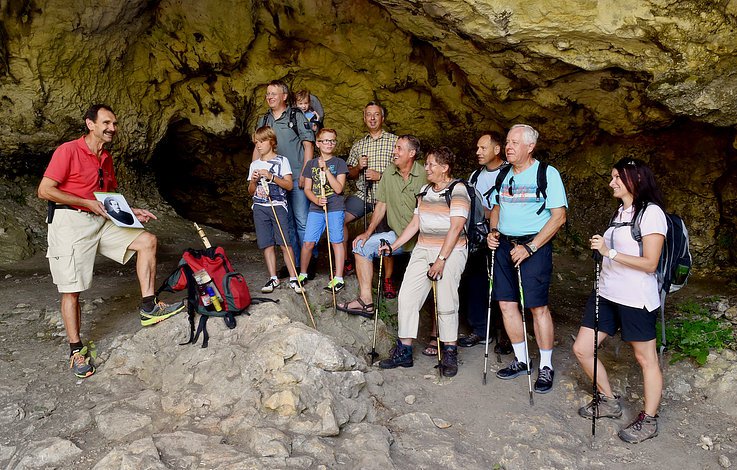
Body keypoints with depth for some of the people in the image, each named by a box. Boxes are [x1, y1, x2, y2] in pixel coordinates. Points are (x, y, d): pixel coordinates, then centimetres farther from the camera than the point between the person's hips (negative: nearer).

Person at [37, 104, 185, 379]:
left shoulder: (106, 158, 14)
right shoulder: (68, 151, -10)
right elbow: (45, 190, -14)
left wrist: (131, 211, 7)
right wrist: (88, 203, -16)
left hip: (101, 222, 7)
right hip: (69, 222, -7)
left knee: (147, 240, -7)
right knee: (71, 290, -3)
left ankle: (148, 308, -6)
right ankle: (76, 350, 11)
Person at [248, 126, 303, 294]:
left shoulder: (282, 161, 4)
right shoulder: (254, 165, 16)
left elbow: (289, 185, -3)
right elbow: (250, 192, 17)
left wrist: (271, 176, -14)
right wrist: (253, 181, -4)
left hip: (278, 206, -4)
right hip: (259, 208, 4)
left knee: (285, 243, -10)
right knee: (267, 244, 1)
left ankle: (293, 278, -4)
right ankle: (273, 279, 8)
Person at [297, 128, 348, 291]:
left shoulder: (339, 163, 1)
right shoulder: (311, 164, 10)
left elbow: (338, 188, -10)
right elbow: (307, 188, 8)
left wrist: (326, 170, -16)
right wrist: (316, 200, -11)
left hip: (335, 209, -2)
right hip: (315, 209, 3)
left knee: (336, 242, 2)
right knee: (308, 242, -1)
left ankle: (338, 278, 10)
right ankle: (303, 274, 18)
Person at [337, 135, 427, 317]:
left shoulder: (424, 175, -9)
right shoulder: (388, 174, 7)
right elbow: (381, 205, 10)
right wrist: (368, 232, 0)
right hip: (397, 236, 6)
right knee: (362, 245, -5)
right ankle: (366, 301, -4)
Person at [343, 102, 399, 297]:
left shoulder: (393, 141, 4)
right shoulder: (358, 145, 18)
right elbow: (349, 174, 18)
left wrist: (381, 176, -14)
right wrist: (358, 167, -3)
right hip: (362, 194, 4)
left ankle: (388, 279, 1)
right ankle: (345, 262, 4)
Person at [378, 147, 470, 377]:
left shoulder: (457, 191, -8)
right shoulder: (425, 191, 15)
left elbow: (455, 228, -15)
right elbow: (414, 223, 17)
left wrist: (441, 259, -21)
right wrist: (393, 246, 10)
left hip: (450, 251, -7)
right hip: (423, 249, 7)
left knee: (446, 303, -5)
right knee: (406, 296, -1)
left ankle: (450, 354, 12)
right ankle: (403, 351, 7)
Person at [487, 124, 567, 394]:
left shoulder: (547, 174, -6)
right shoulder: (503, 175, 12)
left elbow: (558, 217, -12)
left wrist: (530, 248, -17)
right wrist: (493, 231, 3)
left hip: (534, 244, -6)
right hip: (504, 245, 6)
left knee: (537, 306, -4)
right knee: (506, 304, 7)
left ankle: (546, 367, 11)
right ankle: (521, 361, 23)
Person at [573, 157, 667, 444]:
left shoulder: (651, 213, -11)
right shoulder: (620, 212, 14)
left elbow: (650, 263, -17)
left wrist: (609, 252, -19)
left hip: (636, 299, -8)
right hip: (606, 294, 8)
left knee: (646, 359, 7)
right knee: (581, 349, 7)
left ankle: (648, 421, 22)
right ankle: (608, 401, 27)